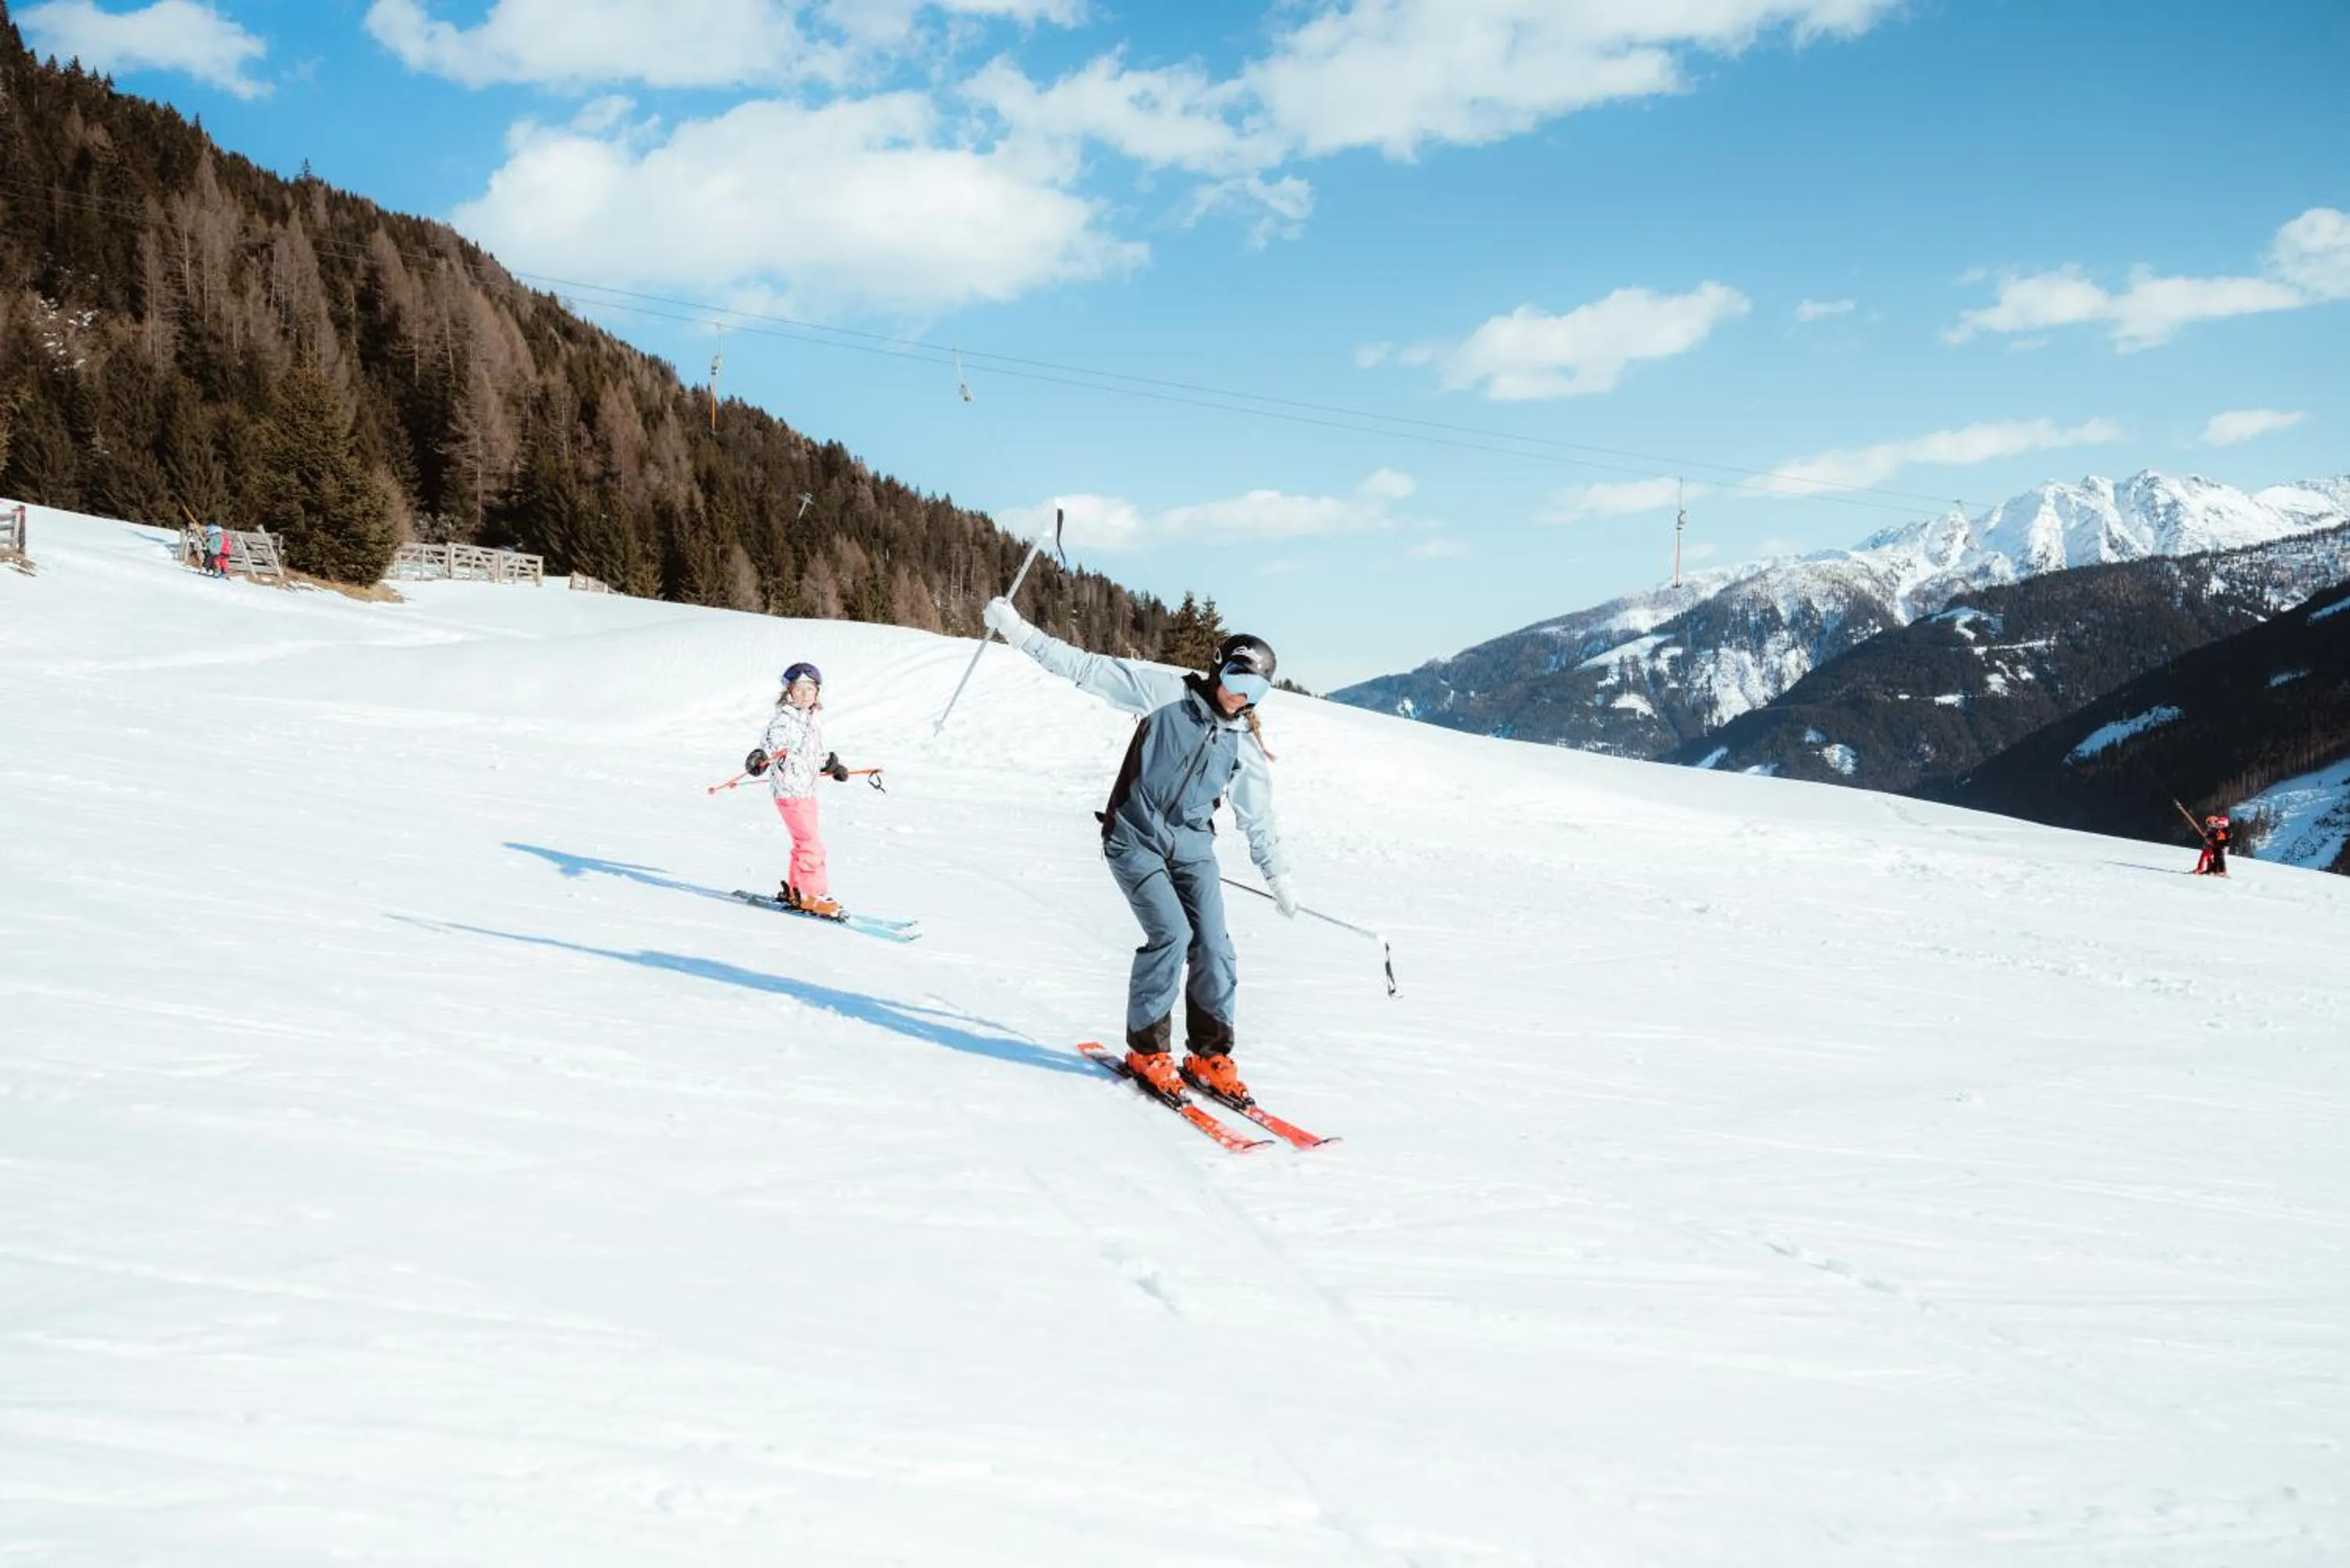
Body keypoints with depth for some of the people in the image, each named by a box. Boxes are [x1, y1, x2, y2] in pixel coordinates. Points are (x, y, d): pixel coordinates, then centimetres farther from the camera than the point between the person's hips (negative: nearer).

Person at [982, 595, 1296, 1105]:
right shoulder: (1168, 692, -6)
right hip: (1136, 838, -4)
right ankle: (1147, 1049, -2)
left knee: (1214, 947, -7)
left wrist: (1278, 876, 21)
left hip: (1192, 846, 4)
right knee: (1171, 933, -19)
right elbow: (1090, 669, -8)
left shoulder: (1246, 746, 6)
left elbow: (1259, 818, 18)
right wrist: (1019, 632, -14)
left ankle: (1210, 1056, 10)